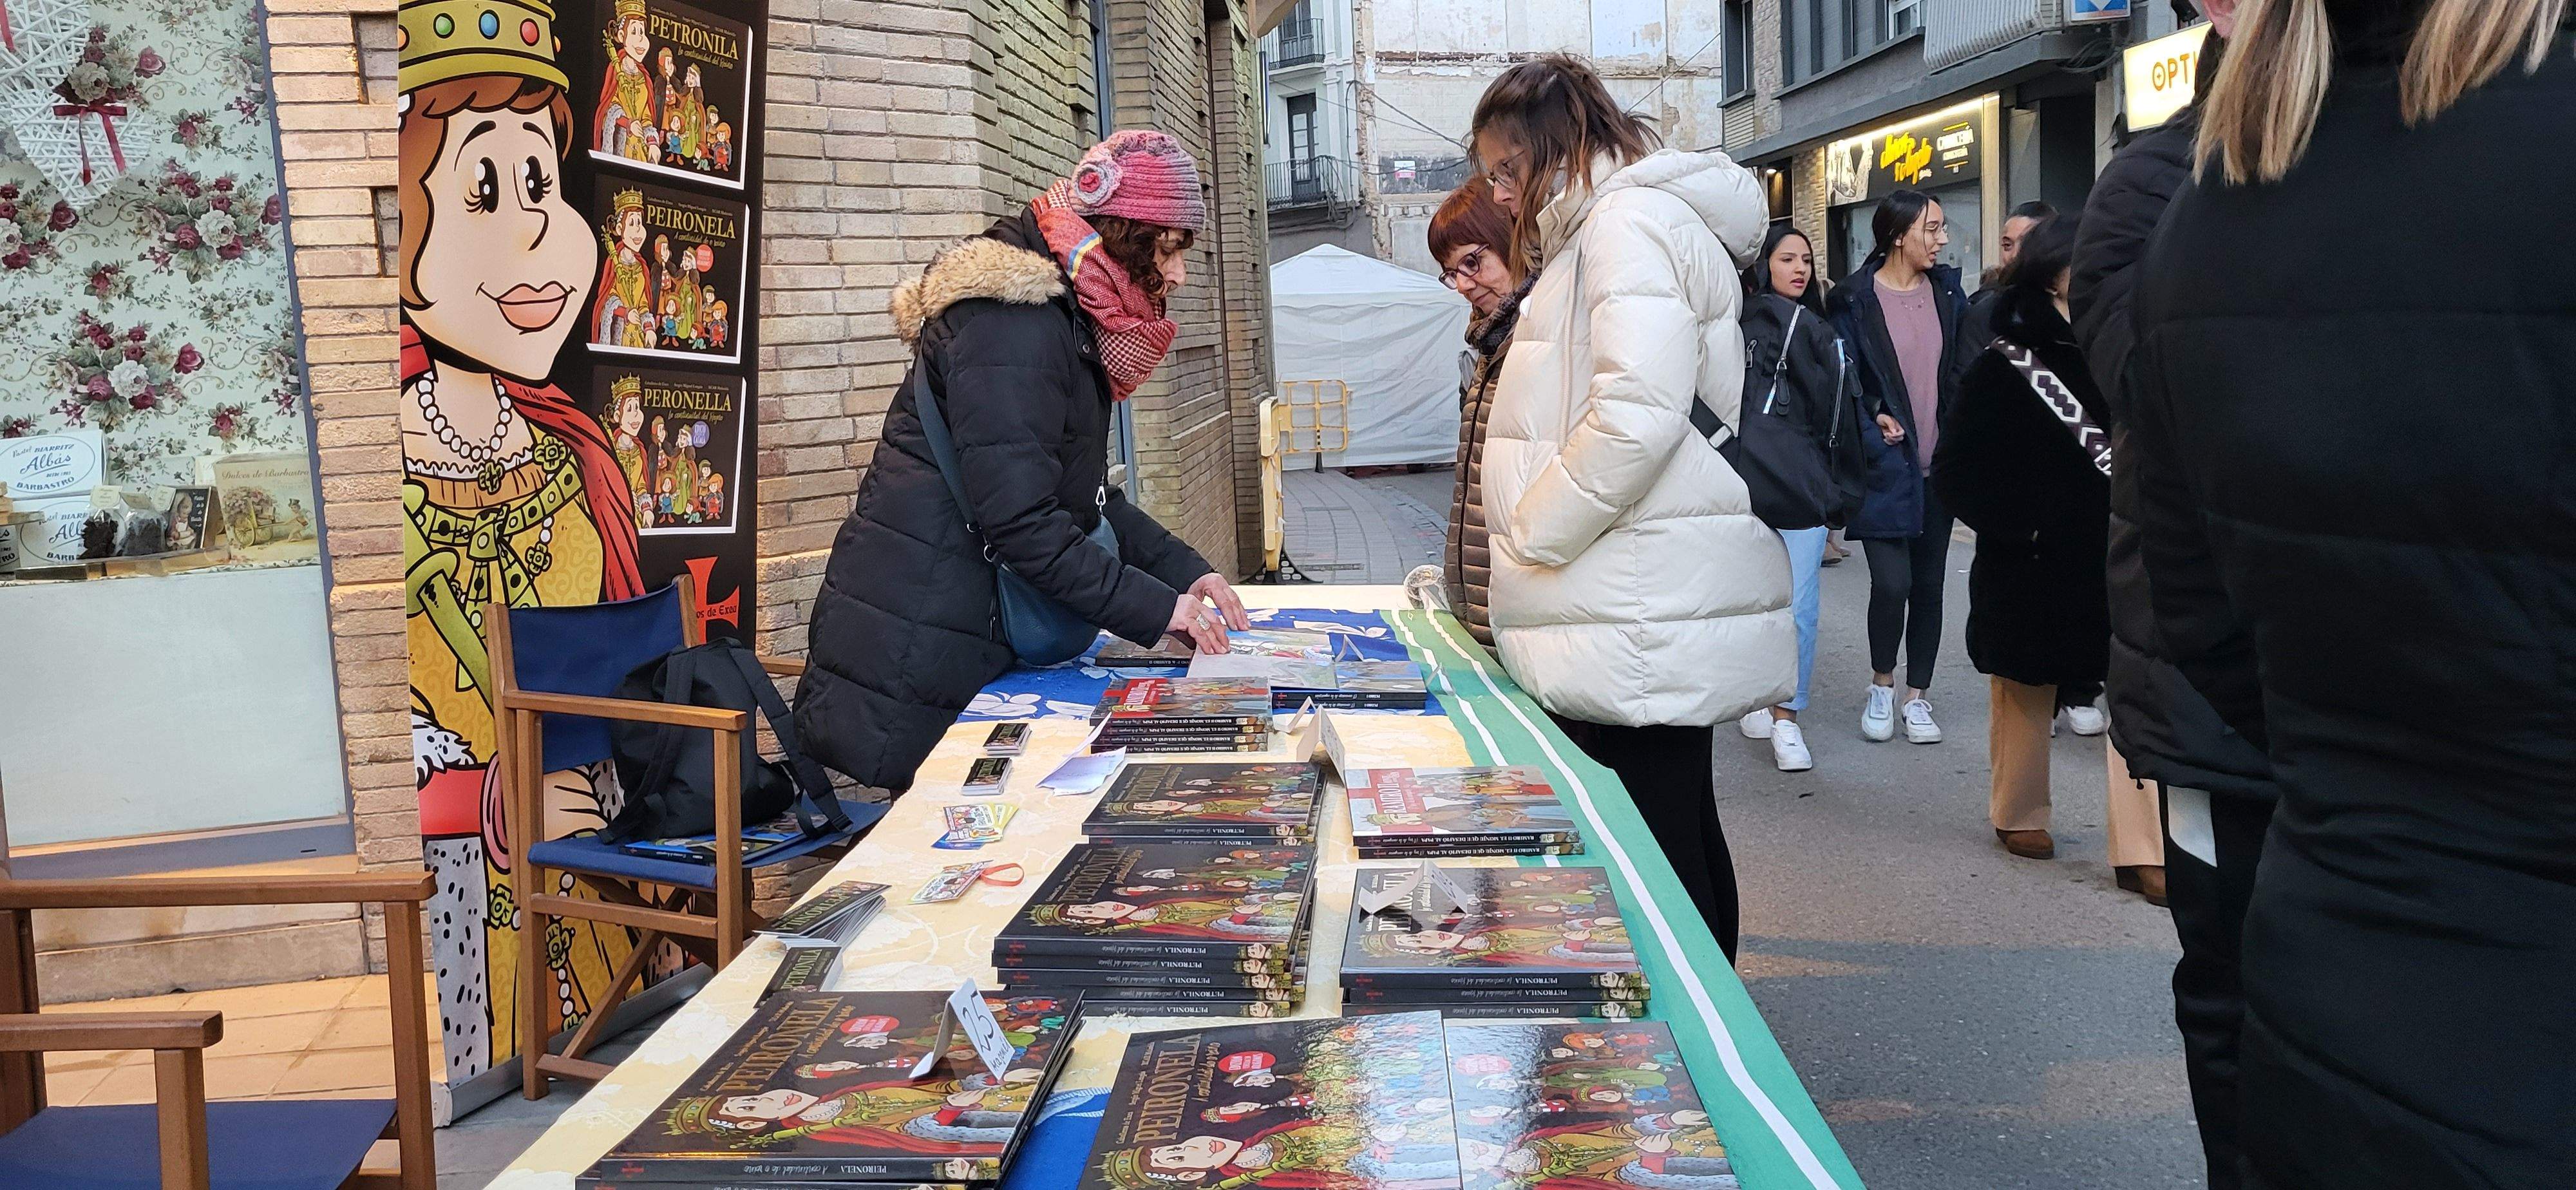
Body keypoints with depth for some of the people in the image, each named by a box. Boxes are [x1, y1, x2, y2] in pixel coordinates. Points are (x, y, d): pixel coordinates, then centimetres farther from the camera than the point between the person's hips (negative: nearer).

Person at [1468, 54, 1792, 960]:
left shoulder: (1629, 220, -9)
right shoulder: (1596, 232, 23)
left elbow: (1637, 414, -22)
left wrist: (1524, 541, -11)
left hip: (1644, 628, -10)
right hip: (1646, 615, 10)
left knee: (1657, 858, -6)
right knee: (1680, 840, 15)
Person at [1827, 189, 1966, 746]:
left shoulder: (1947, 289, 8)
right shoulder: (1856, 298, -5)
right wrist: (1873, 421, -15)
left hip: (1937, 462, 4)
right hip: (1887, 464, -4)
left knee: (1929, 581, 8)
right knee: (1891, 581, -12)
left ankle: (1917, 696, 20)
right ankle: (1881, 684, 12)